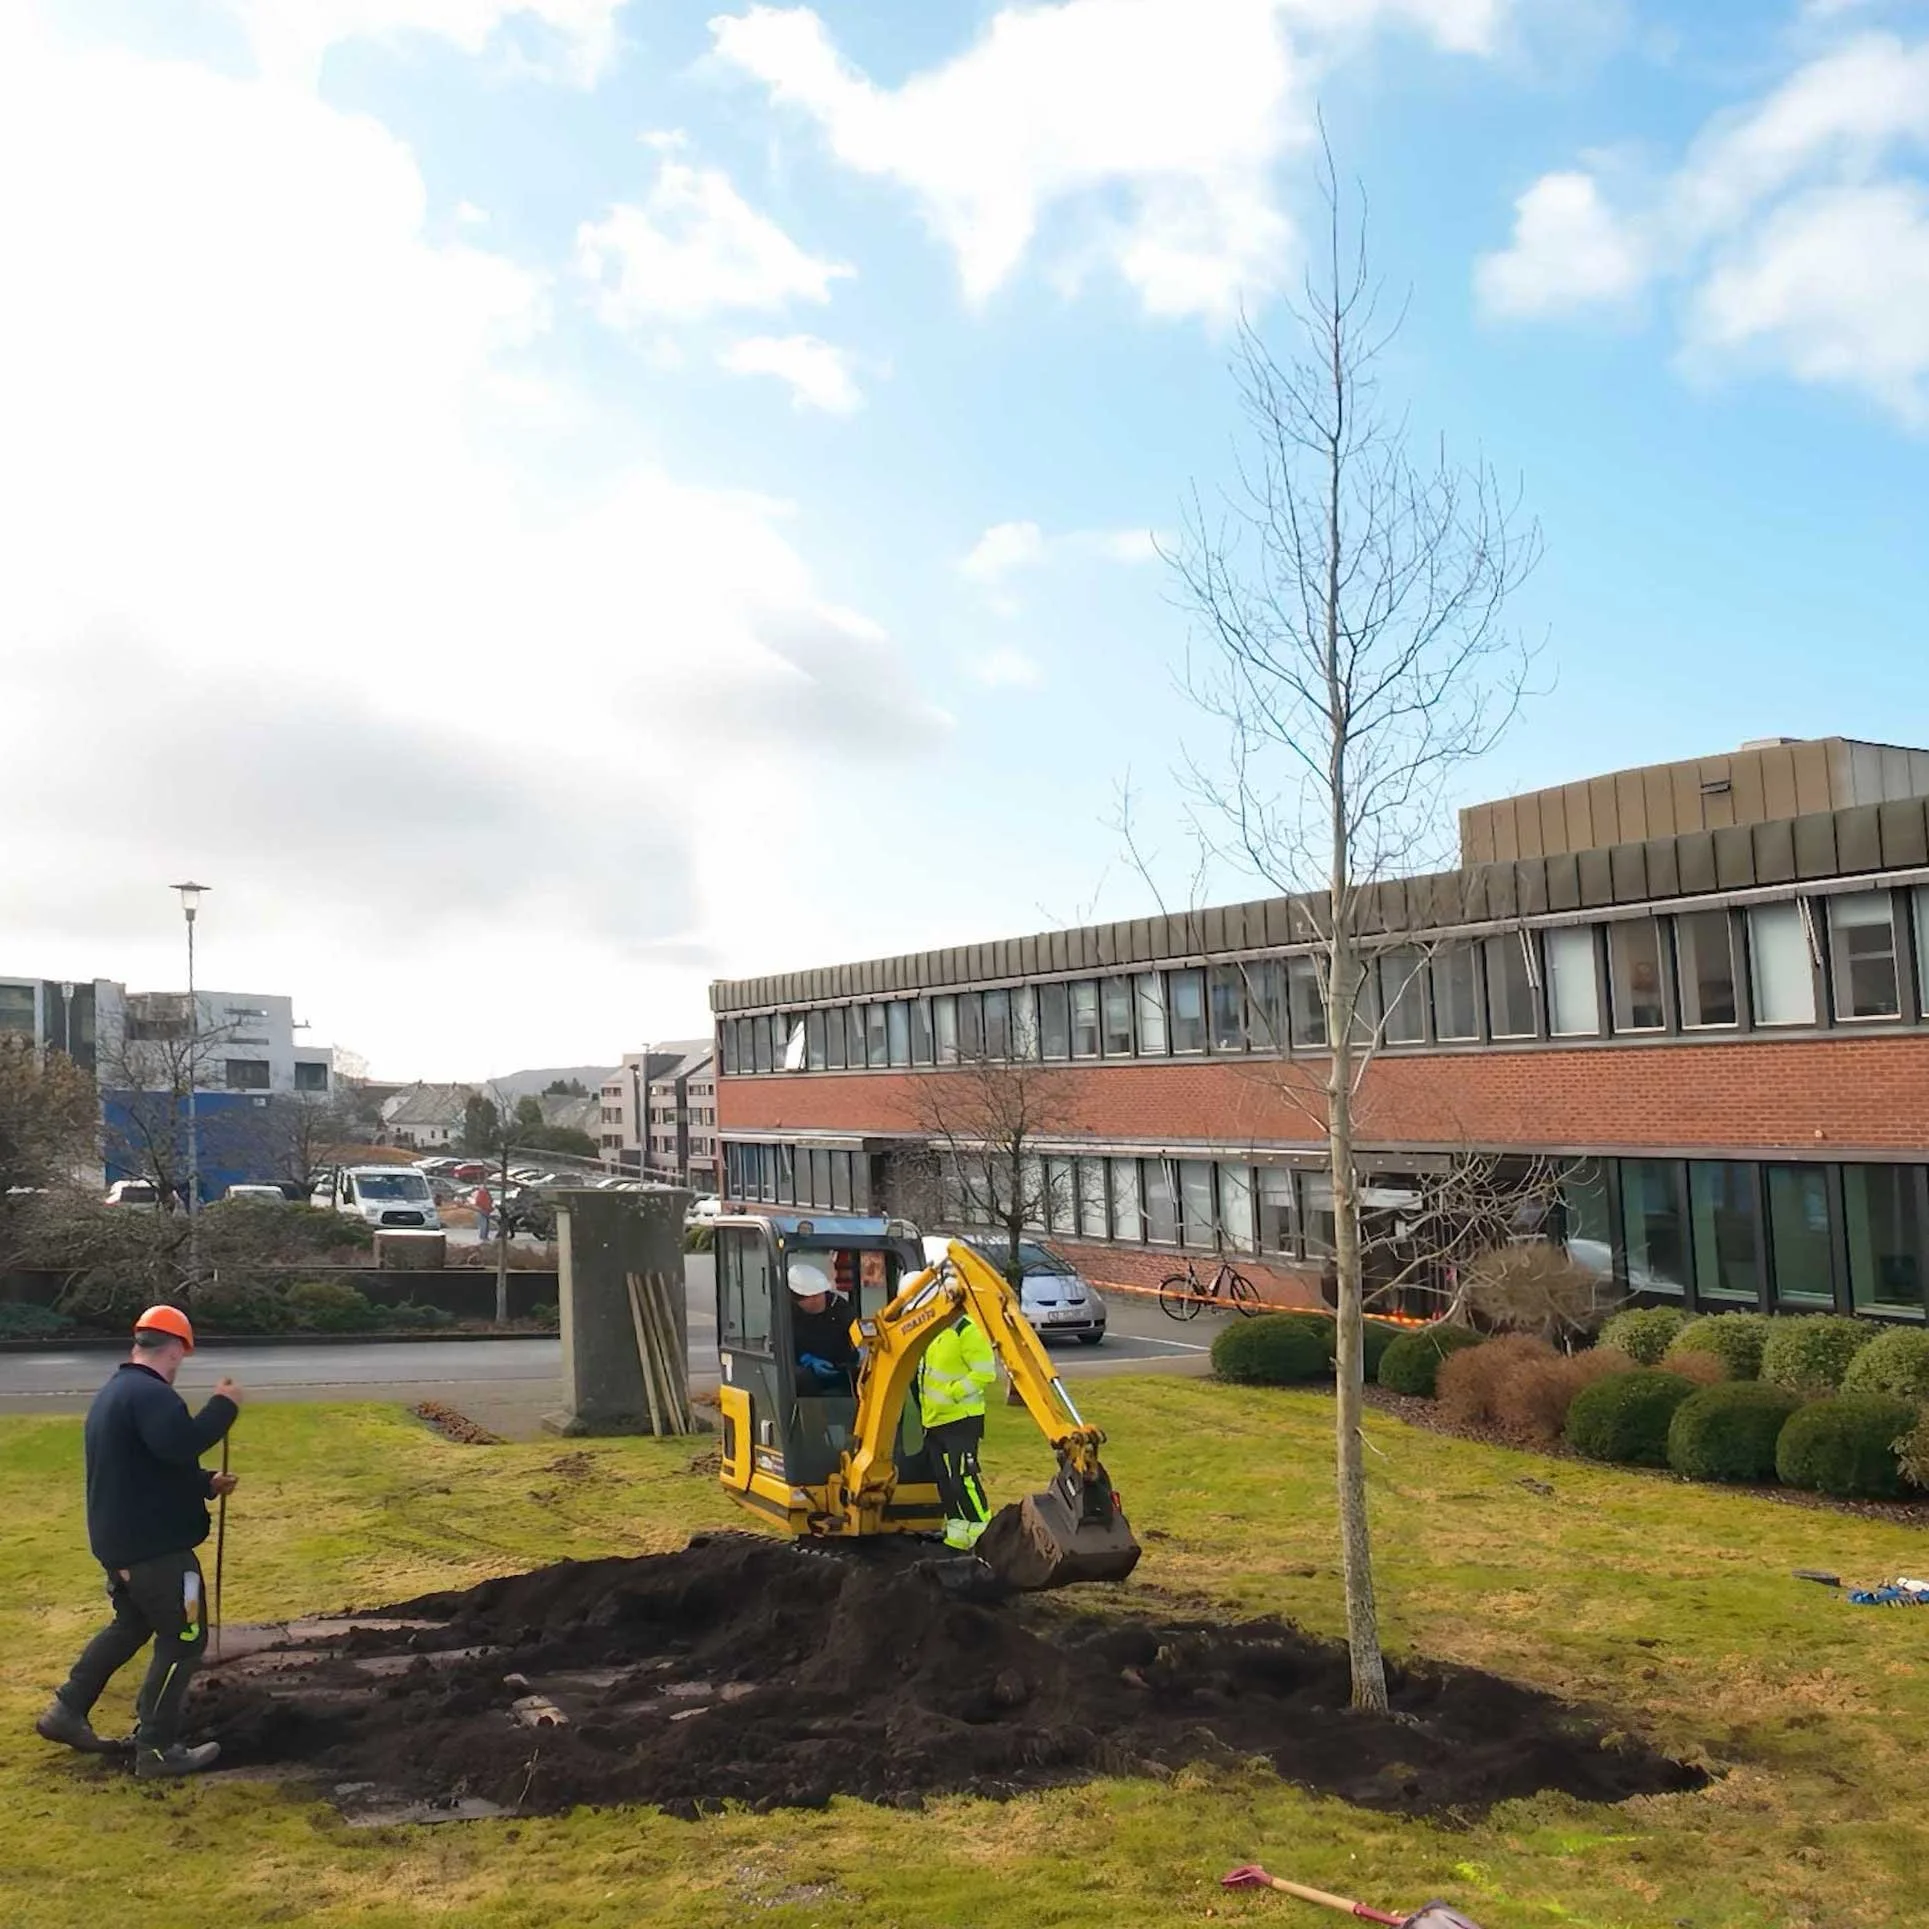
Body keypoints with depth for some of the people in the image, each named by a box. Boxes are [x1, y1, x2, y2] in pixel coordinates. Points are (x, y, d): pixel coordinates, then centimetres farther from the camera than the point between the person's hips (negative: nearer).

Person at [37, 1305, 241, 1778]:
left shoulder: (113, 1393, 15)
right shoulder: (151, 1394, -20)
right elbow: (180, 1445, -39)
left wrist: (206, 1484, 20)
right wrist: (224, 1405, -26)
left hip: (117, 1540, 10)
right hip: (155, 1544, -10)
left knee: (131, 1624, 27)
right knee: (183, 1638, 0)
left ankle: (66, 1712, 28)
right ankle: (157, 1747, 4)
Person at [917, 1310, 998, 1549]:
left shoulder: (968, 1331, -16)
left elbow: (985, 1373, -20)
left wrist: (952, 1393, -23)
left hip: (960, 1419, -9)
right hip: (934, 1421, 9)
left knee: (963, 1478, -11)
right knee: (944, 1478, 12)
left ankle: (983, 1532, -2)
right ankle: (957, 1532, 21)